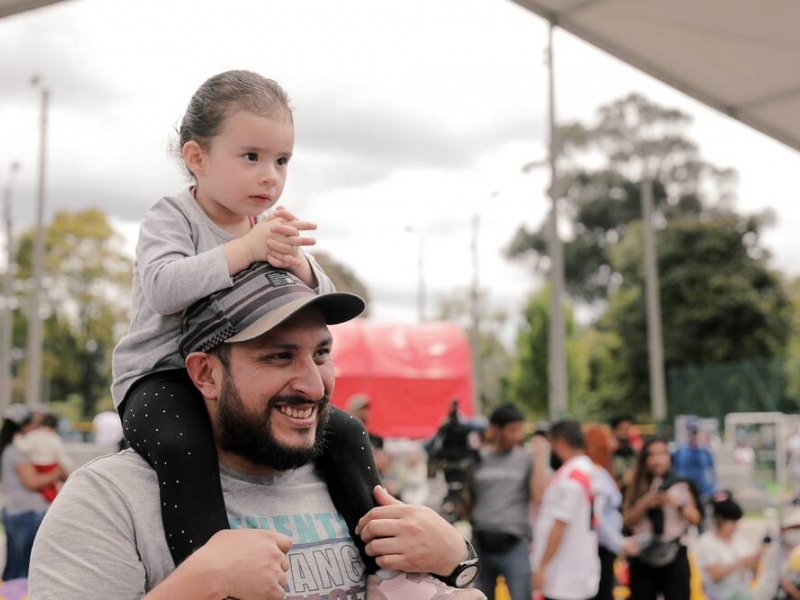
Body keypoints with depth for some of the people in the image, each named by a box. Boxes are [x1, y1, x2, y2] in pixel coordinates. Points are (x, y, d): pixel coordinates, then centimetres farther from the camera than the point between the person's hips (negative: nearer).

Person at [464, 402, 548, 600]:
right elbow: (467, 504, 10)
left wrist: (539, 457, -11)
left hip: (514, 545, -2)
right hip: (481, 545, 2)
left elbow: (539, 496, -12)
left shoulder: (527, 459, 1)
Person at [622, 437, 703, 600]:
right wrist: (644, 504, -19)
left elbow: (695, 518, -4)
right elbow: (627, 520, -4)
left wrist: (677, 503, -20)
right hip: (643, 556, 1)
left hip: (674, 555, -1)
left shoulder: (680, 485, 1)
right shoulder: (637, 487, 3)